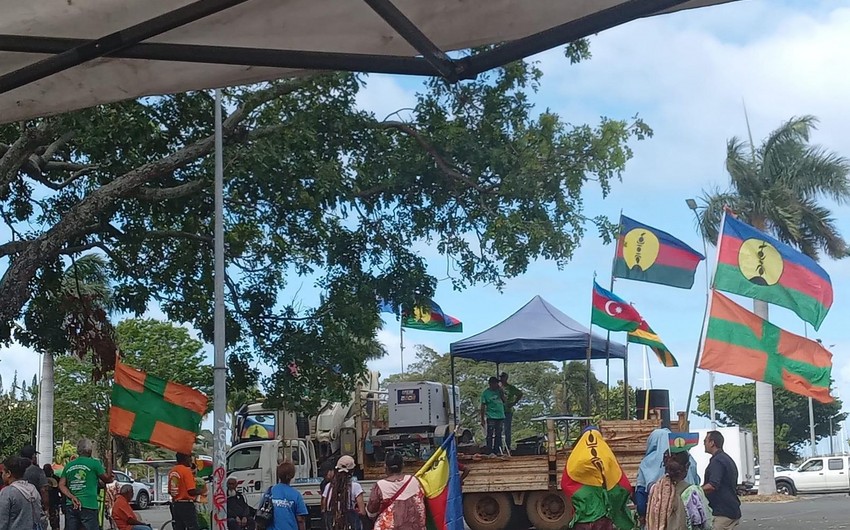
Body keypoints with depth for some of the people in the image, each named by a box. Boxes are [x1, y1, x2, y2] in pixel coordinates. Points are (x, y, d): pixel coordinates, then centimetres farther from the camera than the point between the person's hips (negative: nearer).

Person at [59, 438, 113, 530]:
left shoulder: (69, 465, 11)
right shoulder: (94, 463, -4)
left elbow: (61, 485, 3)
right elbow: (108, 479, 5)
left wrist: (72, 497, -5)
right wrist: (109, 461, 14)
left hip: (71, 506, 5)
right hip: (88, 506, -5)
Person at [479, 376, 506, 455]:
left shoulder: (498, 391, 10)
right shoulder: (486, 393, -2)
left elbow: (504, 400, 5)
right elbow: (483, 406, -1)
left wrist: (501, 392, -6)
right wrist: (482, 419, -4)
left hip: (500, 416, 5)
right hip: (491, 417, -5)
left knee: (498, 435, 7)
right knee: (490, 435, -6)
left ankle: (497, 451, 11)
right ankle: (490, 452, -6)